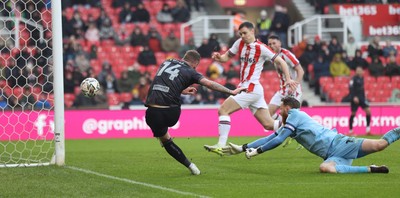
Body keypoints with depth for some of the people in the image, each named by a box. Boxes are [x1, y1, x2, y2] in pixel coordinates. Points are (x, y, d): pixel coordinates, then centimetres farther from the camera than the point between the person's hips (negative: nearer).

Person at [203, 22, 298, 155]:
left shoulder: (261, 48, -9)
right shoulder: (240, 43, 11)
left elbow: (280, 61, -7)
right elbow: (227, 57, 16)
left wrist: (288, 79, -18)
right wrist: (219, 57, -7)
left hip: (252, 88, -8)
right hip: (244, 88, 8)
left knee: (223, 110, -14)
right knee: (269, 124, 6)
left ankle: (221, 146, -17)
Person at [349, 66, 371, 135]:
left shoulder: (361, 78, 11)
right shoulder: (354, 79, -12)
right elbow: (351, 88, -18)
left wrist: (364, 97, 21)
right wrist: (354, 97, -26)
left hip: (362, 98, 7)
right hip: (355, 98, -7)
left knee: (368, 110, -7)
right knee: (353, 113, -1)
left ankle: (368, 127, -1)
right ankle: (350, 130, 8)